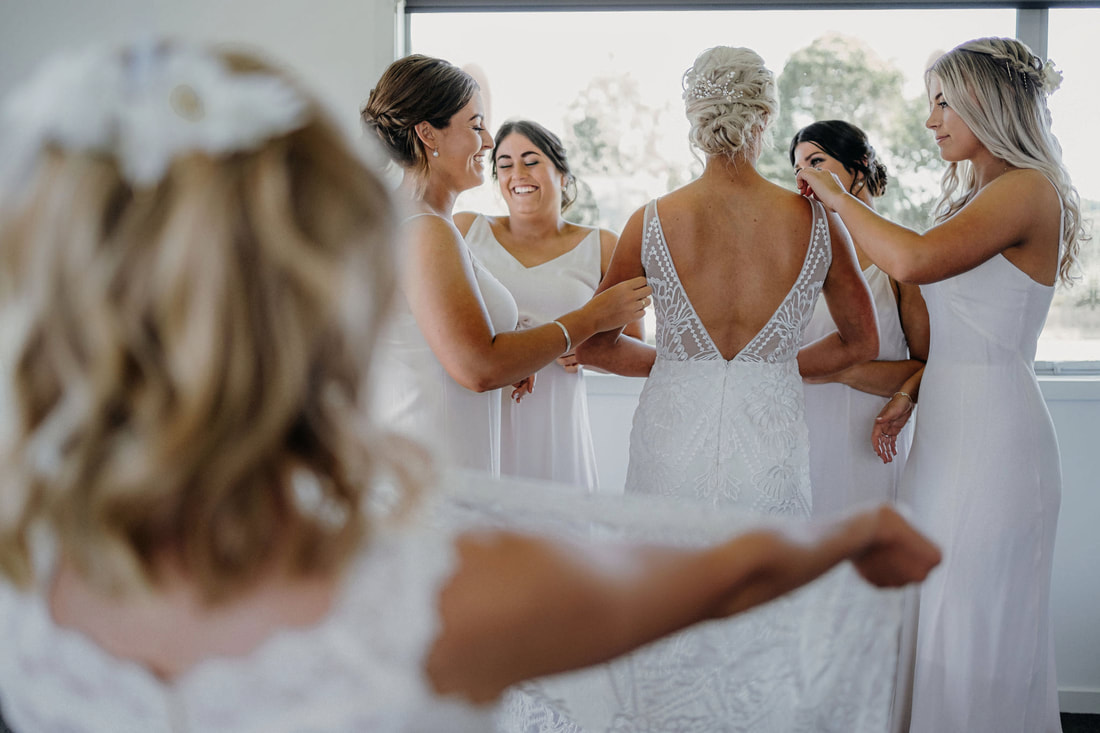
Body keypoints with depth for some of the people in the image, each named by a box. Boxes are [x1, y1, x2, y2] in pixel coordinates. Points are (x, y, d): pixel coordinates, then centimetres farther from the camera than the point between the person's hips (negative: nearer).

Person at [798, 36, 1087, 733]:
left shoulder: (1028, 190, -12)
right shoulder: (975, 195, 17)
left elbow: (913, 261, -27)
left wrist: (838, 197, -14)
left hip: (992, 432, -9)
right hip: (948, 425, 9)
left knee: (974, 623, -1)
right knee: (940, 617, 14)